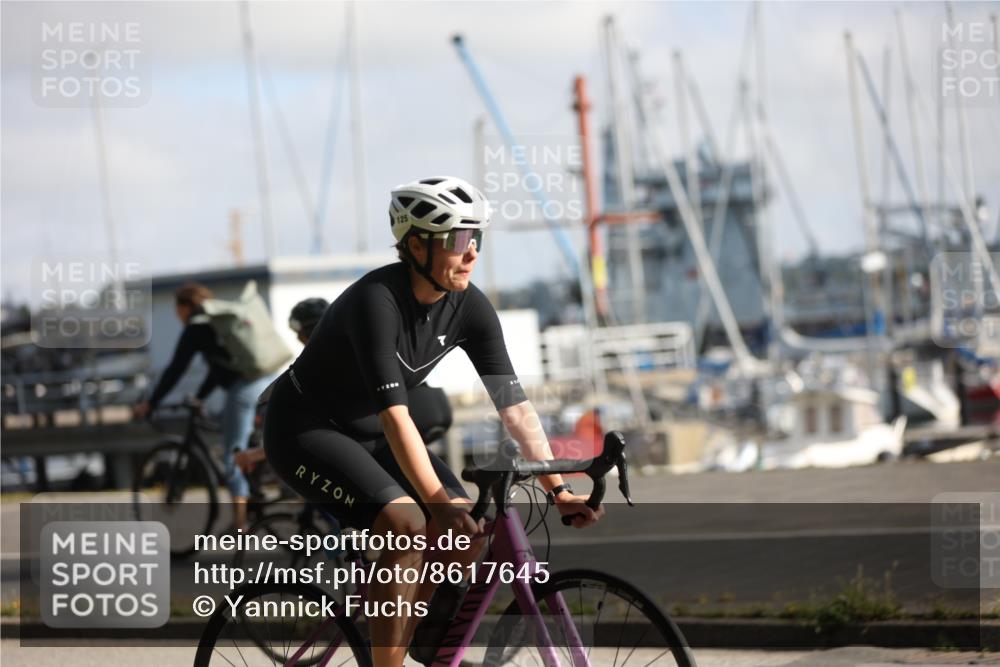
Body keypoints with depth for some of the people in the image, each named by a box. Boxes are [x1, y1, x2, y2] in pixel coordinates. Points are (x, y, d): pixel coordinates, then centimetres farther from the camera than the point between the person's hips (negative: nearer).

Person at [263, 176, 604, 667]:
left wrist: (558, 489, -15)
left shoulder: (470, 308, -10)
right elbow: (395, 415, -35)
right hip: (305, 428, -7)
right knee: (406, 523, -29)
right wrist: (438, 501, -41)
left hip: (369, 433, 7)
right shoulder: (377, 300, -30)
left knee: (466, 536, -11)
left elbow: (514, 404, -9)